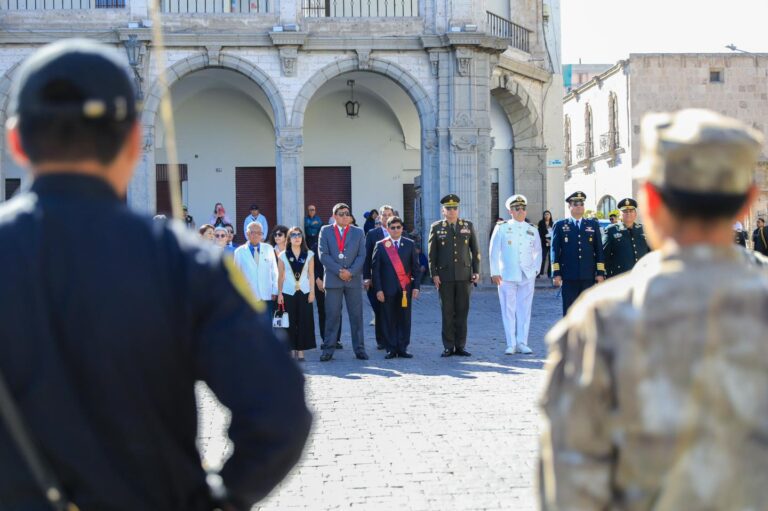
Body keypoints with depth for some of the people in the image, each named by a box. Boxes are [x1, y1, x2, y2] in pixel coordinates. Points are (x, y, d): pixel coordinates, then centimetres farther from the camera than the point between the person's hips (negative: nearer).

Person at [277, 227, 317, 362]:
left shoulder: (309, 255, 6)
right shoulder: (283, 256, 4)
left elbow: (311, 275, 5)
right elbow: (280, 276, 4)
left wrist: (312, 292, -1)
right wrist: (279, 293, -1)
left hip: (304, 292, 1)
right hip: (288, 292, -1)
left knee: (304, 321, -2)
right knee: (290, 322, -1)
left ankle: (301, 351, 3)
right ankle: (292, 351, 6)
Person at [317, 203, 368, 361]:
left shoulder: (358, 232, 10)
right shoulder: (325, 231, 6)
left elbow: (362, 255, 3)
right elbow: (323, 255, -3)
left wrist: (350, 272, -11)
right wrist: (339, 271, -12)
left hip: (353, 279, 1)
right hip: (333, 280, -1)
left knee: (356, 315, 3)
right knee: (332, 315, -2)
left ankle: (359, 349, 8)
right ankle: (328, 350, 2)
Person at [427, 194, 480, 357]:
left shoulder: (468, 226, 8)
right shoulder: (436, 227, 4)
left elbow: (475, 250, 10)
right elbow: (431, 253, 3)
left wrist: (476, 271, 3)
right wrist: (434, 274, -4)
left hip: (464, 275, 1)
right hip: (445, 276, -1)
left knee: (462, 311, 2)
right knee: (447, 312, 1)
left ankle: (460, 346, 8)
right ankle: (448, 347, 7)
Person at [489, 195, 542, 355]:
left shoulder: (532, 230, 10)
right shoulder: (501, 228, 2)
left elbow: (538, 252, 18)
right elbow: (494, 251, 2)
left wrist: (535, 269, 7)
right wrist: (495, 272, -3)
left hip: (527, 276, 2)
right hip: (507, 276, -2)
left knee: (524, 310, 3)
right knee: (508, 310, 0)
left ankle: (522, 343, 9)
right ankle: (511, 344, 5)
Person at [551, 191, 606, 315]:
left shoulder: (593, 225, 11)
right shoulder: (560, 226, 6)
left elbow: (599, 250, 9)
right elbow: (555, 250, 3)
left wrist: (600, 273, 2)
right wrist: (556, 273, -4)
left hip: (589, 276, 2)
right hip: (569, 277, -2)